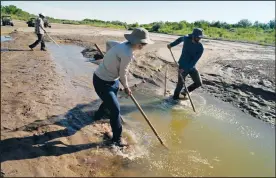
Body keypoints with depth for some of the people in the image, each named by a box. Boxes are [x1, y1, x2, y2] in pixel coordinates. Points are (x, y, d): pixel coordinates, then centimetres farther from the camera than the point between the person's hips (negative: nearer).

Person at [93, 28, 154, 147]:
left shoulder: (123, 45, -3)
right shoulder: (127, 54, -30)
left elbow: (108, 43, 16)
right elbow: (123, 74, -18)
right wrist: (126, 87, 0)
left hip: (111, 79, 10)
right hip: (102, 82, -10)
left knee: (110, 100, 30)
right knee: (115, 109, -5)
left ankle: (98, 115, 59)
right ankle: (117, 138, 12)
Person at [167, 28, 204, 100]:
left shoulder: (200, 48, -14)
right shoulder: (186, 39, -10)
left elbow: (195, 60, -20)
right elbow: (180, 39, 16)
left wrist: (185, 69, -28)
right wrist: (171, 45, 16)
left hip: (192, 67, 2)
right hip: (182, 65, -2)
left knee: (199, 83, 0)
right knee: (180, 84, -3)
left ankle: (185, 91, 23)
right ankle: (175, 97, 21)